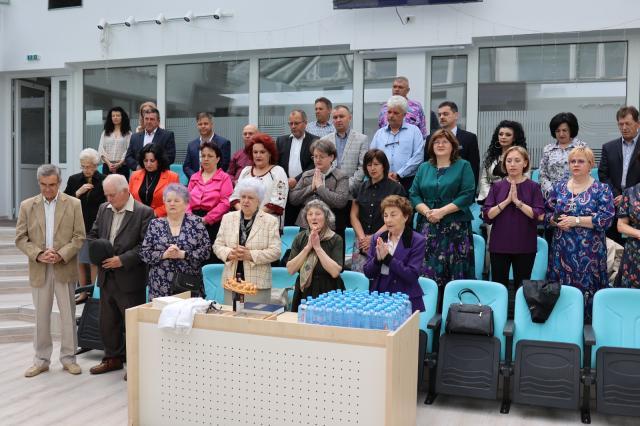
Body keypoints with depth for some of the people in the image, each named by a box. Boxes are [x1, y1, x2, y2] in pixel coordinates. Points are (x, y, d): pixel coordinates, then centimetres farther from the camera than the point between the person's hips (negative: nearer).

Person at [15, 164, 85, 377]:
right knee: (41, 316, 9)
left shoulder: (73, 204, 0)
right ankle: (41, 359, 21)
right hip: (39, 269, 1)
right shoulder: (27, 206, 4)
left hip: (65, 268, -1)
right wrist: (38, 255, -13)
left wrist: (61, 255, -15)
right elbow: (21, 238, 2)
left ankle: (68, 358, 18)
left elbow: (79, 237, -3)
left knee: (68, 315, 5)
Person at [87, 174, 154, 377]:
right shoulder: (104, 209, 9)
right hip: (106, 276, 7)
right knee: (107, 321, 16)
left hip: (130, 278, -6)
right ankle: (113, 358, 32)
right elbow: (92, 235, 16)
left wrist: (122, 260, -20)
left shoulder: (144, 212, -12)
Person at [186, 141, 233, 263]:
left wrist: (206, 219, -13)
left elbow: (225, 203, -8)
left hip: (214, 223, -4)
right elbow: (188, 200, 15)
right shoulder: (194, 177, 19)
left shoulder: (224, 178, 2)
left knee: (212, 257, -8)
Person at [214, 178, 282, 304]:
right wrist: (229, 253, -11)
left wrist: (250, 255, -16)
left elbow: (275, 251, -6)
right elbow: (217, 245, 10)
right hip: (231, 281, 3)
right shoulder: (228, 218, 11)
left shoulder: (271, 221, 0)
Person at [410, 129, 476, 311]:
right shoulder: (424, 168, 17)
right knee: (428, 270, -2)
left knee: (455, 270, -6)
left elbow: (467, 195, -6)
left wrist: (442, 211, -13)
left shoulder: (463, 166, 6)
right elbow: (414, 194, 10)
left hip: (455, 228, -3)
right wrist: (426, 211, -8)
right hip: (428, 226, 3)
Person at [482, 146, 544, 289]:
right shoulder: (497, 186, 3)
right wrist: (506, 201, -14)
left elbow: (540, 216, -10)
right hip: (499, 245, 1)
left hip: (525, 246, -1)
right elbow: (486, 215, -4)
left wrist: (517, 202, -17)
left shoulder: (533, 187, -1)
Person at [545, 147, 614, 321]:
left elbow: (606, 218, -11)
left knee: (586, 287, -2)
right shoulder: (559, 187, 10)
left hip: (589, 251, -3)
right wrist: (556, 221, -9)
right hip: (562, 249, 3)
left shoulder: (601, 189, -1)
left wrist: (575, 220, -16)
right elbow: (547, 213, 13)